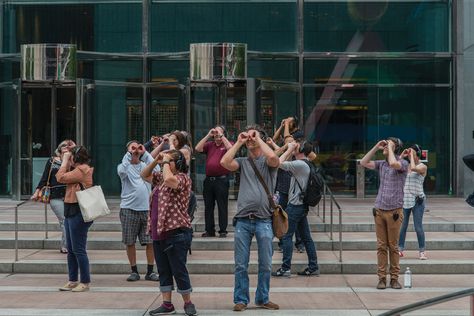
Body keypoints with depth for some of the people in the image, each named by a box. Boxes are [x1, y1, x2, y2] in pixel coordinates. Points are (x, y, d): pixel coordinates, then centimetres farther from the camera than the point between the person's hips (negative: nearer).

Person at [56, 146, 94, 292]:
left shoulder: (82, 170, -14)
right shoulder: (79, 169, 17)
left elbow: (61, 177, -15)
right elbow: (61, 177, 19)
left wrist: (65, 160, -4)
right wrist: (65, 161, 14)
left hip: (78, 213, -11)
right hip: (71, 212, 11)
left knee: (78, 249, -6)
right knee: (71, 250, 14)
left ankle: (85, 282, 1)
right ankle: (73, 280, 20)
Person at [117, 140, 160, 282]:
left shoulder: (145, 165, 8)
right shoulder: (124, 166, 2)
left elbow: (156, 170, -13)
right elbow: (122, 171, -23)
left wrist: (145, 153, -8)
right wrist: (128, 154, -14)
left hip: (146, 208, 2)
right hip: (129, 208, -2)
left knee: (150, 241, 1)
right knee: (130, 242, 4)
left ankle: (150, 271, 11)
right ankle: (134, 271, 17)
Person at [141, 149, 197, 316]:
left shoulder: (182, 178, -10)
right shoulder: (161, 178, 16)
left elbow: (169, 180, -31)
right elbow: (144, 175, 25)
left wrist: (166, 162, -15)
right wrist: (155, 161, 9)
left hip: (176, 232, -9)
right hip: (159, 232, 9)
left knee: (179, 270, -2)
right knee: (163, 270, 11)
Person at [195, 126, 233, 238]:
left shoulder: (226, 144, 4)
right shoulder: (209, 145, 13)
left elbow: (230, 148, -18)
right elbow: (198, 148, 0)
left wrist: (221, 136, -11)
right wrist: (208, 135, -1)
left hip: (221, 179, -4)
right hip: (208, 180, 4)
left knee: (222, 206, -1)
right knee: (208, 206, 8)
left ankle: (223, 231, 4)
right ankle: (209, 230, 16)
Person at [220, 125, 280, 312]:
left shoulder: (267, 161, 5)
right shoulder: (242, 162, 14)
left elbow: (273, 158, -19)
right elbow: (225, 162, -5)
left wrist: (258, 140, -5)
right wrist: (238, 142, 2)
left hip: (264, 220, -2)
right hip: (243, 220, 2)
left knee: (265, 264, 4)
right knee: (241, 265, 3)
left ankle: (262, 299, 16)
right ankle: (241, 299, 12)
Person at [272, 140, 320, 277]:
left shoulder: (300, 164, -17)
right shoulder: (305, 164, 14)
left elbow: (279, 163, -20)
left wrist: (289, 149, -12)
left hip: (295, 205, -10)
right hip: (302, 205, 10)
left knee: (286, 236, -5)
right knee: (306, 237, 11)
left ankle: (286, 268, -4)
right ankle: (313, 267, 13)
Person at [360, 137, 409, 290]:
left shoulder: (403, 163, -4)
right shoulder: (381, 164, 12)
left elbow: (393, 163, -25)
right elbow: (363, 163, 5)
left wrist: (390, 148, -10)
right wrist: (376, 147, 2)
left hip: (394, 211, -4)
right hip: (379, 210, 4)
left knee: (393, 246, 2)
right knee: (381, 246, 4)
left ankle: (394, 278, 9)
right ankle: (382, 278, 7)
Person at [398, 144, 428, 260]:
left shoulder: (423, 167, -5)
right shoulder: (406, 166, 11)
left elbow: (414, 168, -25)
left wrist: (411, 155, -12)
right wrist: (402, 155, 1)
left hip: (417, 200, -5)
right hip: (405, 199, 5)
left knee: (418, 227, -5)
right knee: (402, 226, 6)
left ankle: (422, 251, 3)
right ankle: (400, 249, 14)